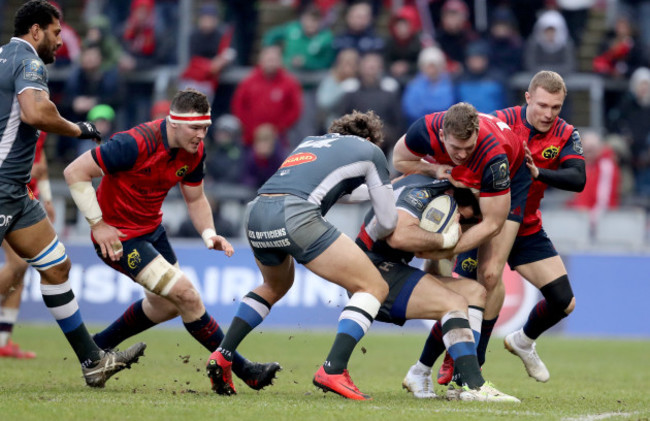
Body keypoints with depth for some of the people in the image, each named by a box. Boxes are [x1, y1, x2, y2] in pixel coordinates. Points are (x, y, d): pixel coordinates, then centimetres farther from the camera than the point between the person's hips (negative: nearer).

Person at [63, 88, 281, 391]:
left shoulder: (194, 151, -6)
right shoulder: (137, 144, -29)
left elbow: (195, 198, 10)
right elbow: (75, 172, -25)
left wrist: (209, 234, -8)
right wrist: (97, 224, -24)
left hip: (151, 228, 9)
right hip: (118, 236, -9)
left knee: (166, 304, 24)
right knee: (185, 295, -15)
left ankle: (98, 346, 41)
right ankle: (242, 370, -6)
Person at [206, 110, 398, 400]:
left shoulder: (310, 141, 34)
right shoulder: (370, 151, 19)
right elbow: (387, 221, 21)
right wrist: (366, 239, 42)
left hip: (255, 213, 7)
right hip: (295, 215, -7)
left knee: (275, 287, 37)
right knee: (373, 288, 3)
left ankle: (222, 357, 26)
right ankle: (333, 371, -13)